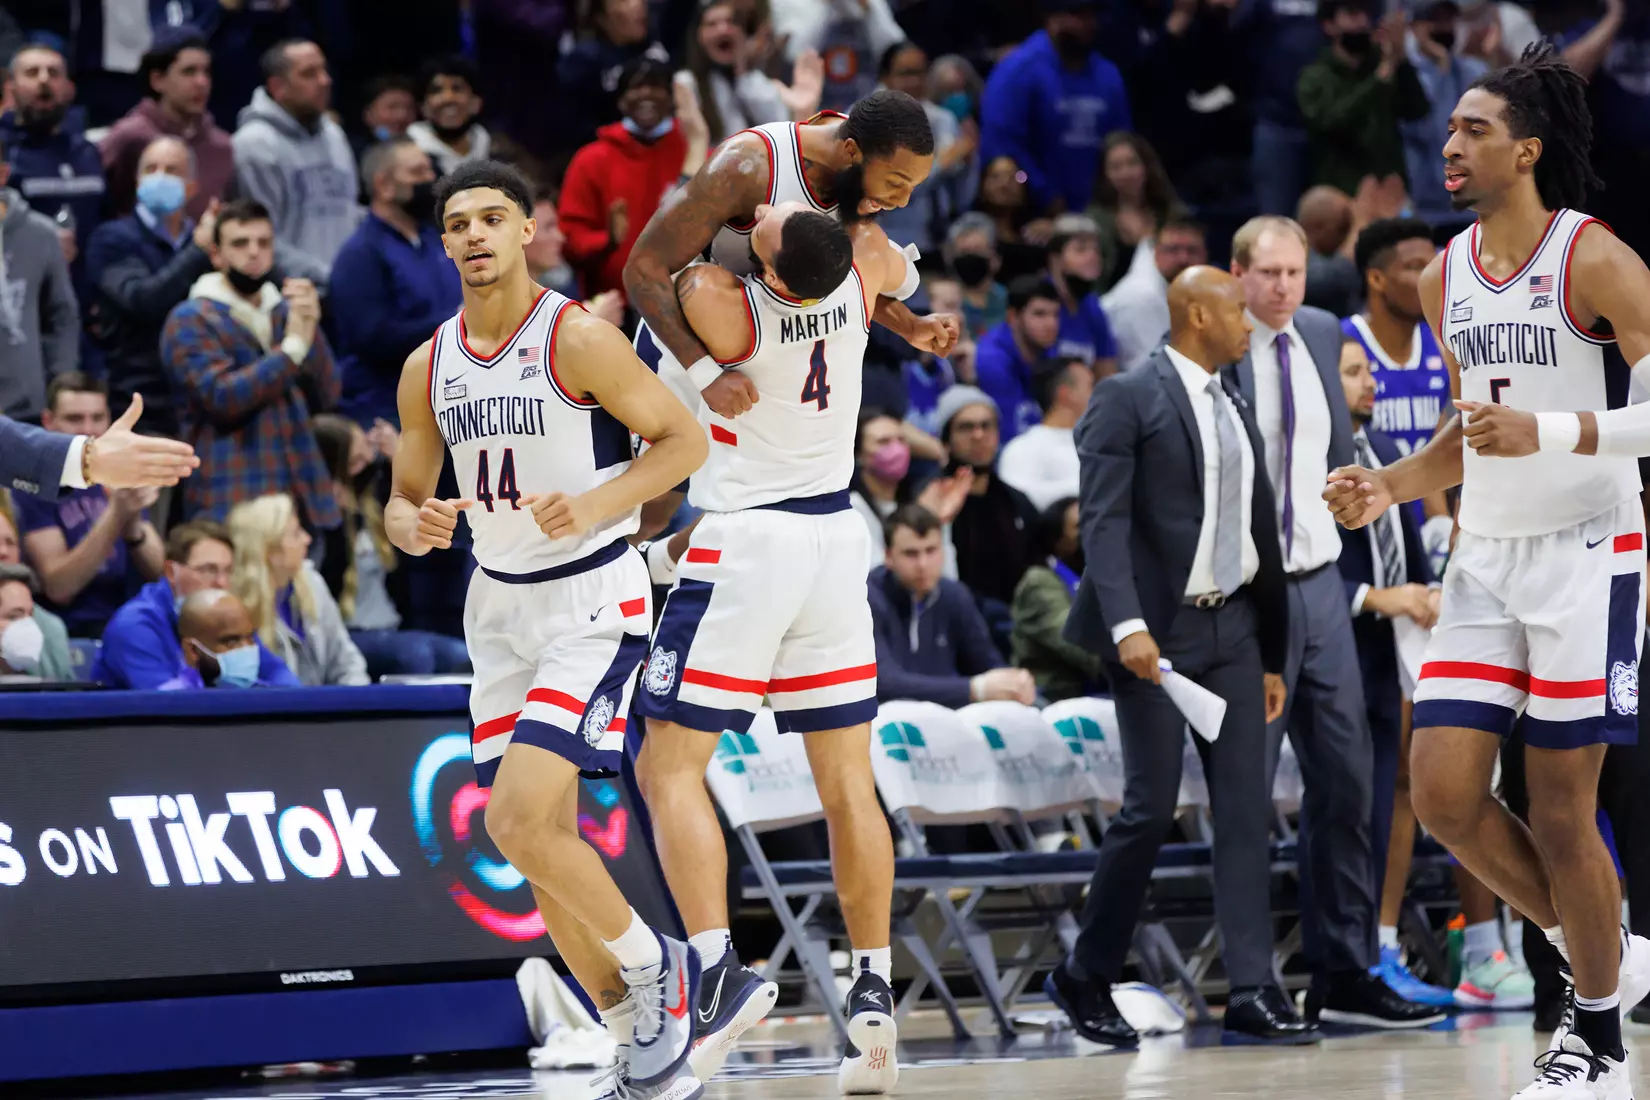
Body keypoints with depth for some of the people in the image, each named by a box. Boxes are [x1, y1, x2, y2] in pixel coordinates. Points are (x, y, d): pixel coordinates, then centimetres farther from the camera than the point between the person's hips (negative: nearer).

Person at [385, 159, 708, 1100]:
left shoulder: (578, 338, -12)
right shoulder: (429, 368, 6)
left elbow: (686, 440, -8)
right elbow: (404, 499, 15)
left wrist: (599, 503, -23)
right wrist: (414, 526, -9)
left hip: (593, 601, -7)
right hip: (500, 604, 7)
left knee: (519, 821, -20)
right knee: (541, 844, 7)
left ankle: (656, 969, 3)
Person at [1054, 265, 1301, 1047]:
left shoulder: (1237, 410, 17)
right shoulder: (1128, 399, -5)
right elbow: (1103, 521, -14)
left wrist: (1272, 655, 17)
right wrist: (1126, 625, -26)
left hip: (1232, 628, 7)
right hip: (1159, 630, -7)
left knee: (1247, 806, -1)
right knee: (1151, 806, -6)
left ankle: (1253, 992, -1)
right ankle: (1085, 977, 10)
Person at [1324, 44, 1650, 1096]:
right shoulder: (1445, 278, 10)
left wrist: (1548, 434, -27)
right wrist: (1388, 485, 6)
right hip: (1486, 561, 7)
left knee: (1561, 809, -4)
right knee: (1443, 791, -2)